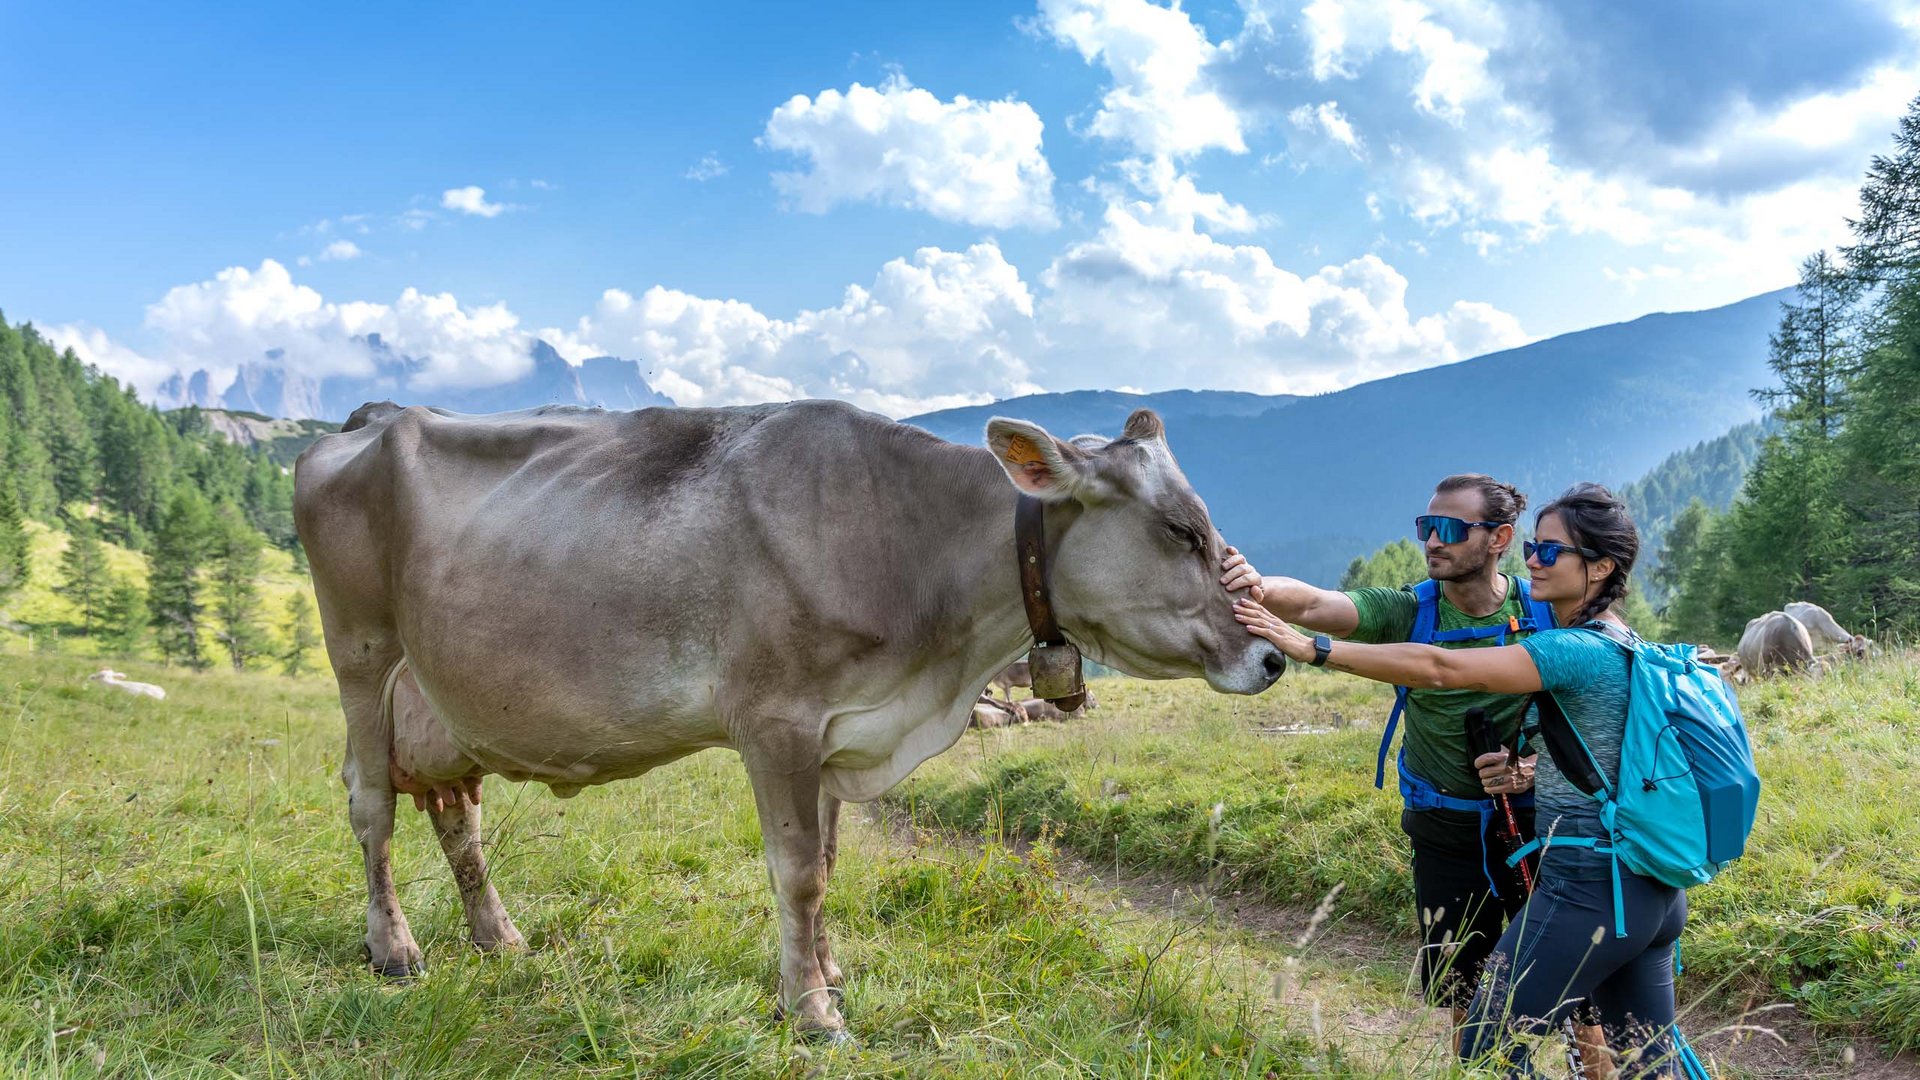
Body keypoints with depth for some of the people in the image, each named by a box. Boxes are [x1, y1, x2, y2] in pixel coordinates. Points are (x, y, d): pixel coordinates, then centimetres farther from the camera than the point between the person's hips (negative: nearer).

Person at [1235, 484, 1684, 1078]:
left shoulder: (1578, 650, -18)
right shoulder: (1623, 646, 13)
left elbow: (1438, 668, -25)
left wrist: (1311, 647, -25)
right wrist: (1528, 776, 7)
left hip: (1591, 890, -10)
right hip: (1652, 889, 10)